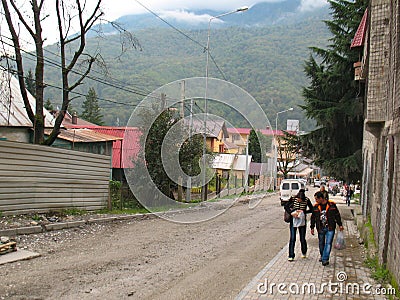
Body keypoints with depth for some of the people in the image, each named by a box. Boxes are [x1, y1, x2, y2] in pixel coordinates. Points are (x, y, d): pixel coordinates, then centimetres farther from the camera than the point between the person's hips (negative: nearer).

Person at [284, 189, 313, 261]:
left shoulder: (307, 200, -10)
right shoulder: (293, 199, -11)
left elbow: (311, 209, -2)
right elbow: (286, 207, -5)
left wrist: (303, 211, -16)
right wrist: (291, 213, -19)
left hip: (302, 221, 0)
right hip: (293, 221, 0)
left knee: (302, 239, 8)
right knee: (292, 239, -4)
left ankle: (304, 253, 35)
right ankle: (291, 256, 3)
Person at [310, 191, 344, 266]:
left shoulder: (331, 204, -5)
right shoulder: (316, 206, 2)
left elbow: (337, 215, 5)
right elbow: (313, 218, 11)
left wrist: (340, 225, 7)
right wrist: (312, 227, 11)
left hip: (330, 228, -3)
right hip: (320, 228, 3)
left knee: (328, 243, -10)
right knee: (321, 243, 14)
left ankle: (325, 259, -8)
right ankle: (322, 256, 34)